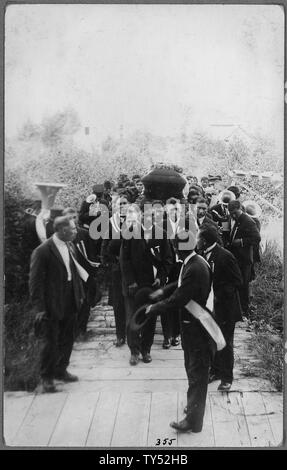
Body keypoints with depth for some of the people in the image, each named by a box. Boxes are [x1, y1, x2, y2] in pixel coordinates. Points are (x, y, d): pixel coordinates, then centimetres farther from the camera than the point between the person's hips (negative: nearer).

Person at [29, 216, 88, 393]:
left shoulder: (69, 247, 6)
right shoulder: (43, 251, -16)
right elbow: (36, 281, -15)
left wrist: (80, 295, 12)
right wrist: (39, 308, -16)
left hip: (70, 305, 7)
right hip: (52, 307, -7)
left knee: (67, 340, 17)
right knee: (51, 343, 3)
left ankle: (61, 370, 35)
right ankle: (47, 377, 20)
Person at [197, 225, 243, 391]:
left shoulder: (225, 256, -20)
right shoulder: (205, 255, 3)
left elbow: (237, 282, -17)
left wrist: (218, 295, -22)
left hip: (225, 309, -7)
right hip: (210, 307, 7)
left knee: (225, 344, 6)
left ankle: (227, 377, 21)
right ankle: (215, 371, 34)